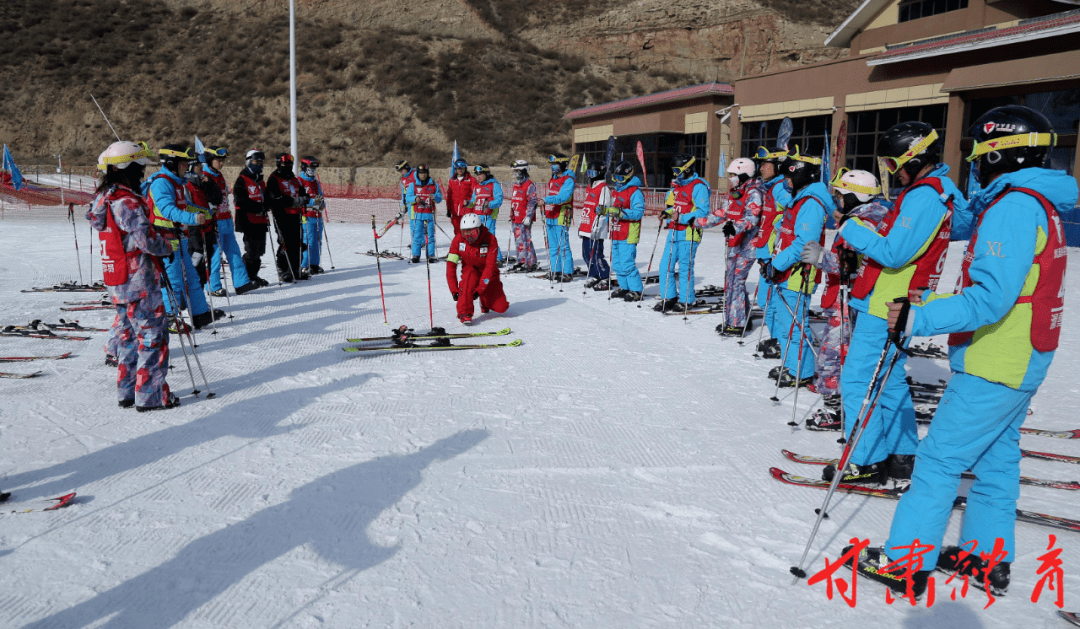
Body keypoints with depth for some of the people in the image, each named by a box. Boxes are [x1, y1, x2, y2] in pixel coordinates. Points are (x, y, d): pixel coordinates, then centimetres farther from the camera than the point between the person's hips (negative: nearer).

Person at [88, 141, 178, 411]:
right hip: (139, 282, -9)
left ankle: (127, 391, 24)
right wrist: (167, 247, -6)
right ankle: (151, 396, 4)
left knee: (129, 334, 17)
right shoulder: (129, 202, -19)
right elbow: (147, 240, -25)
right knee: (152, 337, -1)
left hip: (117, 284, 9)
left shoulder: (104, 198, 11)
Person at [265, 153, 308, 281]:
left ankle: (295, 270, 18)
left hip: (295, 215, 7)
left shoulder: (294, 179, 20)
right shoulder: (273, 179, -5)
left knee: (297, 243, 9)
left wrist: (303, 199, -4)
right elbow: (276, 198, -17)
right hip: (282, 216, -7)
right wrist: (293, 201, -24)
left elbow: (303, 193, 20)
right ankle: (283, 272, 0)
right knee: (285, 244, -8)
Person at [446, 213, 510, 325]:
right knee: (469, 275, -38)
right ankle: (464, 312, -30)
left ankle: (484, 301, 24)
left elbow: (490, 266, -26)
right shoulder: (458, 240, -20)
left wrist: (479, 289, -32)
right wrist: (454, 290, -25)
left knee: (501, 307, -11)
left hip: (489, 274, 0)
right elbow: (451, 265, -18)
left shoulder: (490, 239, -25)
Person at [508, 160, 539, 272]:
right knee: (518, 241, 12)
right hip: (516, 220, 9)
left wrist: (528, 216, -19)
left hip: (524, 220, -9)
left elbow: (532, 202, -14)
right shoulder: (516, 185, 19)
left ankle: (531, 263, -4)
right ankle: (521, 261, 20)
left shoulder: (530, 185, -9)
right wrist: (511, 216, 24)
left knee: (526, 241, -8)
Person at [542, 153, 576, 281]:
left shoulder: (568, 180, -9)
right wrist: (545, 215, 20)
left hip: (561, 218, -9)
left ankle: (568, 273, -5)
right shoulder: (552, 179, 19)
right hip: (550, 217, 9)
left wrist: (547, 200, -32)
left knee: (563, 246, -9)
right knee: (553, 246, 11)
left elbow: (563, 197, -22)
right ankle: (556, 271, 18)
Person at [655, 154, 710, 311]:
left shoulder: (699, 186, -10)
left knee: (685, 268, -2)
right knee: (666, 266, 7)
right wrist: (667, 213, 8)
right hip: (674, 232, 8)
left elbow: (703, 212, -16)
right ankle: (669, 298, 18)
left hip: (688, 234, -8)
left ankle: (686, 301, 9)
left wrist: (681, 218, -21)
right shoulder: (677, 185, 17)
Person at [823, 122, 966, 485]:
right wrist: (867, 235, 7)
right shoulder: (937, 191, 13)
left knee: (857, 381, -3)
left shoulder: (923, 197, -20)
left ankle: (867, 462, 5)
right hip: (894, 303, 10)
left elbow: (894, 254, -24)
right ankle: (901, 457, 26)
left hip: (886, 306, -10)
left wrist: (854, 232, -14)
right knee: (890, 379, 18)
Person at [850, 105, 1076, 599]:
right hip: (1020, 362, 10)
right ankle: (990, 559, 30)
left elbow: (992, 298, -27)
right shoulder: (1038, 204, 13)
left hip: (994, 366, -10)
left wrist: (919, 318, -26)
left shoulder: (1012, 207, -19)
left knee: (939, 460, -4)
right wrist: (933, 302, 17)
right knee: (996, 458, 17)